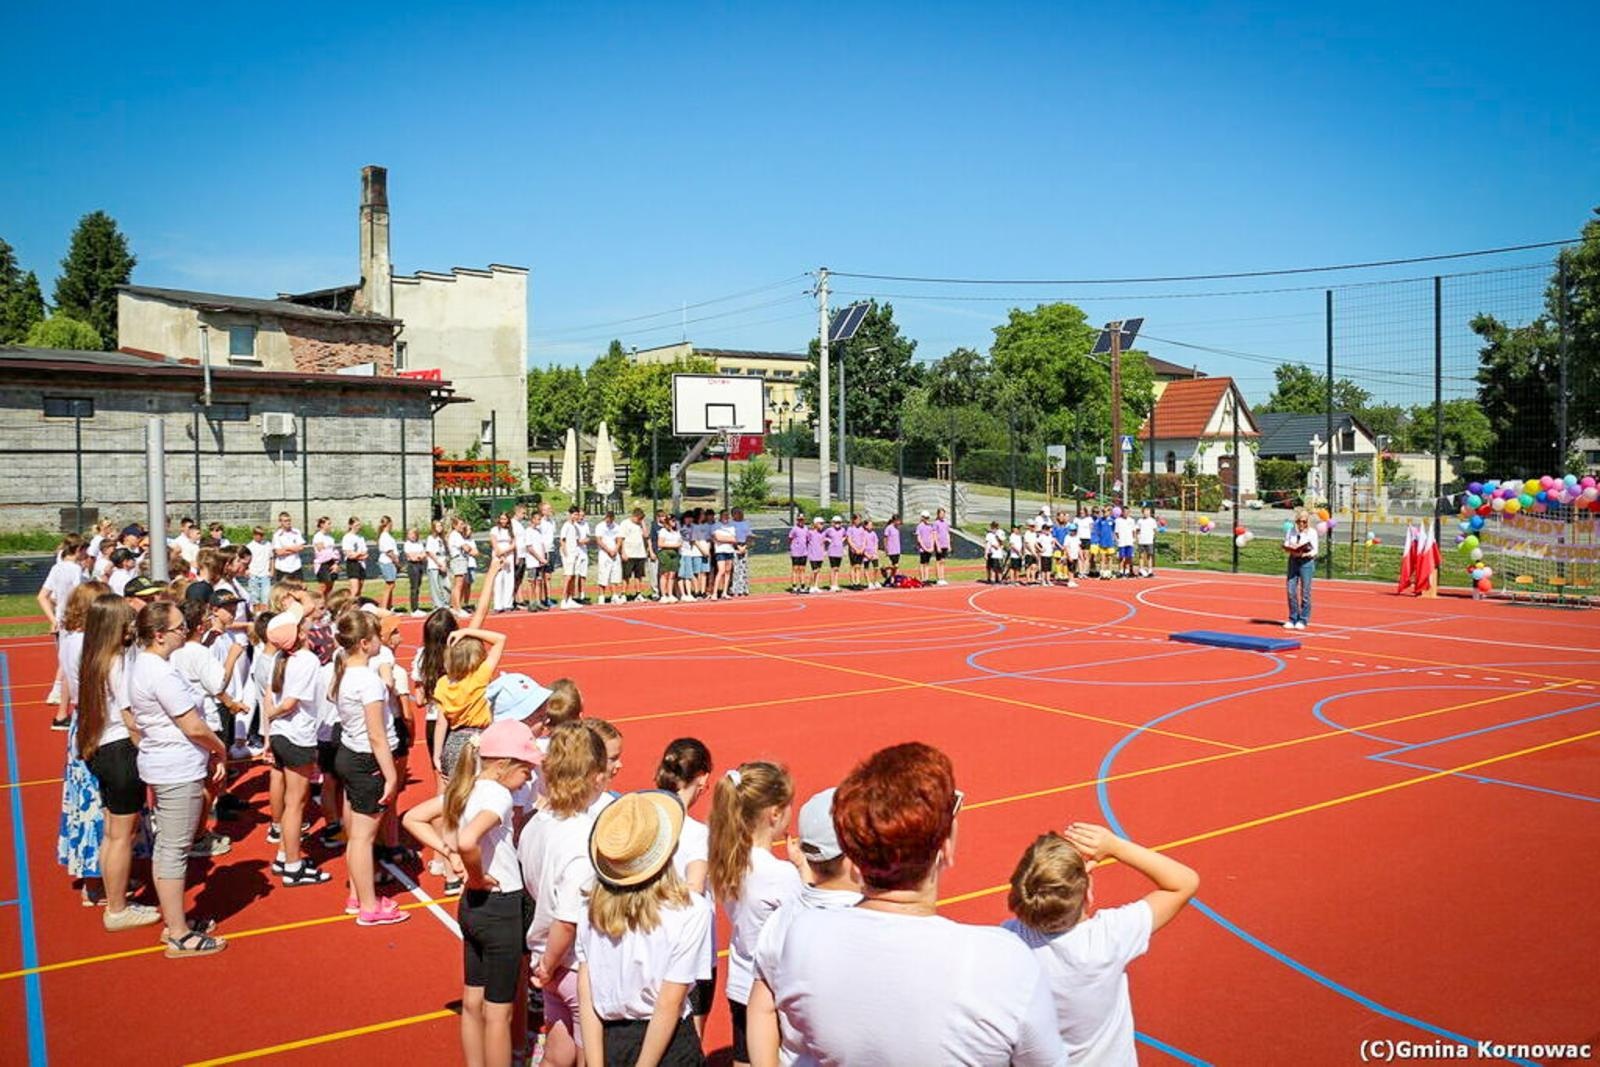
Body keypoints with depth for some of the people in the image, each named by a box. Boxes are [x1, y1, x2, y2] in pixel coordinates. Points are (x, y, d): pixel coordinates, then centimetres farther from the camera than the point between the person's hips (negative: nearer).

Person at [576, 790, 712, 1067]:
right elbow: (669, 1003, -16)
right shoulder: (690, 911, -16)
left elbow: (585, 995, -4)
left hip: (609, 1043, 4)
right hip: (668, 1045, -4)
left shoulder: (593, 909, -4)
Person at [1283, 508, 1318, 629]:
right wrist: (1291, 549, -12)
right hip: (1293, 561, 3)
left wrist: (1304, 554, -22)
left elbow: (1314, 551, -6)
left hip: (1306, 562, -3)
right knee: (1291, 590, 2)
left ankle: (1303, 620, 7)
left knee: (1305, 591, -1)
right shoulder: (1291, 531, 8)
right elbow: (1285, 546, 8)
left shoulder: (1312, 532, -2)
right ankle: (1292, 619, 12)